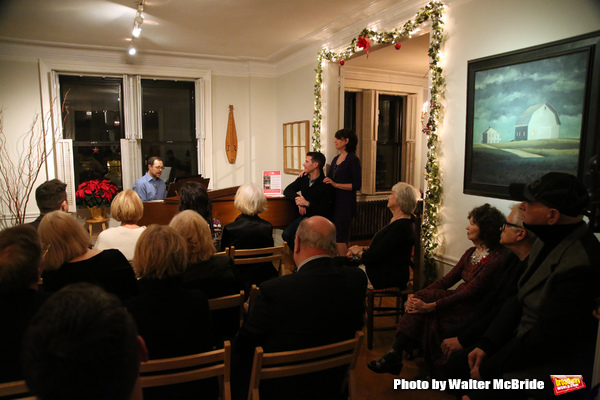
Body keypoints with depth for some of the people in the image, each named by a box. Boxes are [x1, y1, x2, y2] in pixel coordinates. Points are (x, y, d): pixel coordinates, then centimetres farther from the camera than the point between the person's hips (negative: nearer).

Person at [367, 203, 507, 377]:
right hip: (458, 302, 7)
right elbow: (447, 279, 6)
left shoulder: (496, 258, -16)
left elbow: (470, 292, -22)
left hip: (472, 311, -7)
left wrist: (430, 305, -28)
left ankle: (394, 354, -15)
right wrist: (419, 296, -9)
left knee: (426, 297, -26)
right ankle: (394, 355, -21)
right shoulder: (470, 252, 12)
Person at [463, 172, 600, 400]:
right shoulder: (548, 240, 1)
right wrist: (486, 345, -1)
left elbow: (543, 338, -23)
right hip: (525, 343, 8)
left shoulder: (580, 264, -28)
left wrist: (488, 369, -13)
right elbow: (519, 300, 6)